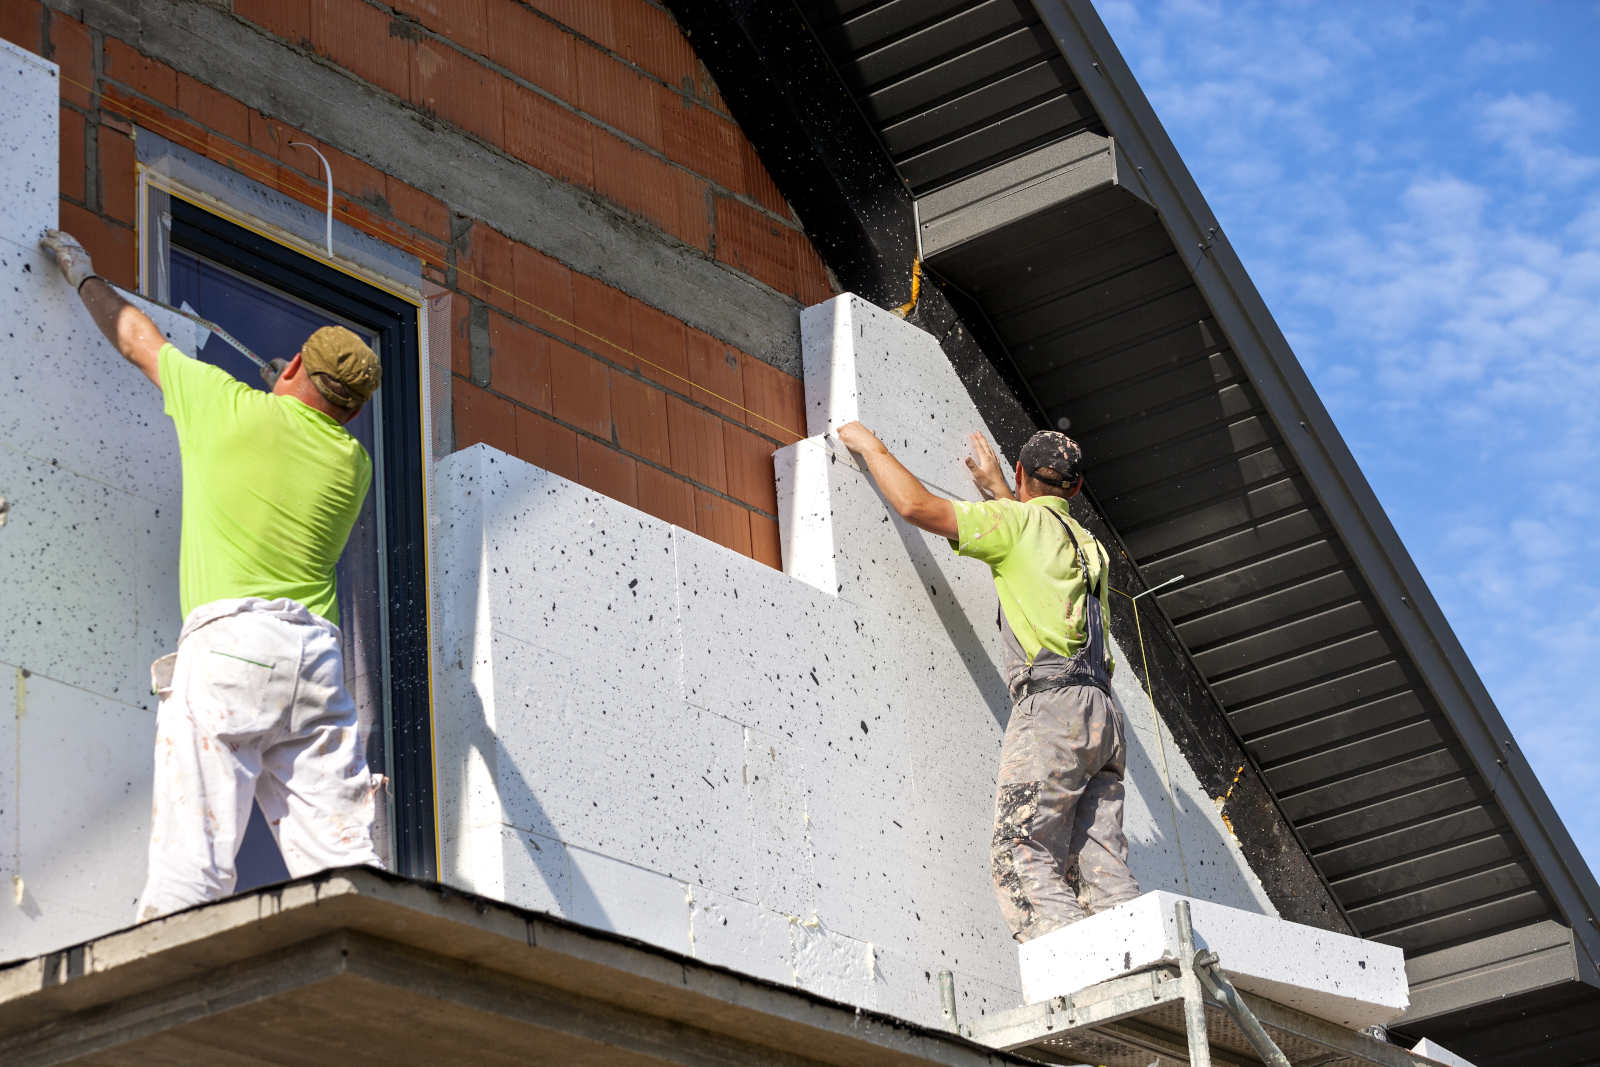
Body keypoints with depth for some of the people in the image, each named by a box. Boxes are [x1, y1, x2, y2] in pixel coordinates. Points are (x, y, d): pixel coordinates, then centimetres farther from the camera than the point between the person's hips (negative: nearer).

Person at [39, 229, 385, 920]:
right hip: (317, 654, 4)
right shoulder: (354, 464, 18)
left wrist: (83, 274, 42)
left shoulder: (229, 407, 8)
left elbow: (136, 339, 24)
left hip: (229, 640, -4)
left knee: (191, 869, -12)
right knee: (343, 865, -3)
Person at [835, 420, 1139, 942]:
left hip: (1050, 703, -8)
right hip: (1102, 714, 8)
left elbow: (918, 506, -1)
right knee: (1101, 869, 0)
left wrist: (872, 447, 15)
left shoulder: (1020, 519, 5)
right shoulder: (1086, 545, 28)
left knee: (1023, 859, -13)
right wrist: (993, 487, 63)